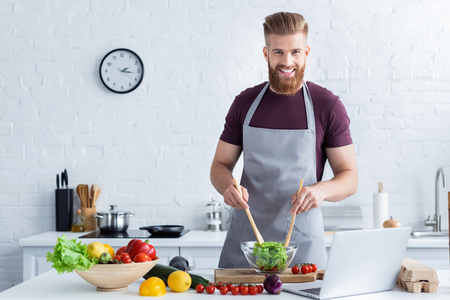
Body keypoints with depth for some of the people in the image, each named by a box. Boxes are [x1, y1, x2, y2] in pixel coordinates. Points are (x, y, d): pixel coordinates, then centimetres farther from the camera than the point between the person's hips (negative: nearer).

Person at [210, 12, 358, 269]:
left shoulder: (328, 106, -3)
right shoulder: (245, 103, 6)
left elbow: (350, 177, -1)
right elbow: (221, 164, 10)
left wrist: (322, 190, -22)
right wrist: (228, 186, -13)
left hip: (302, 242, -2)